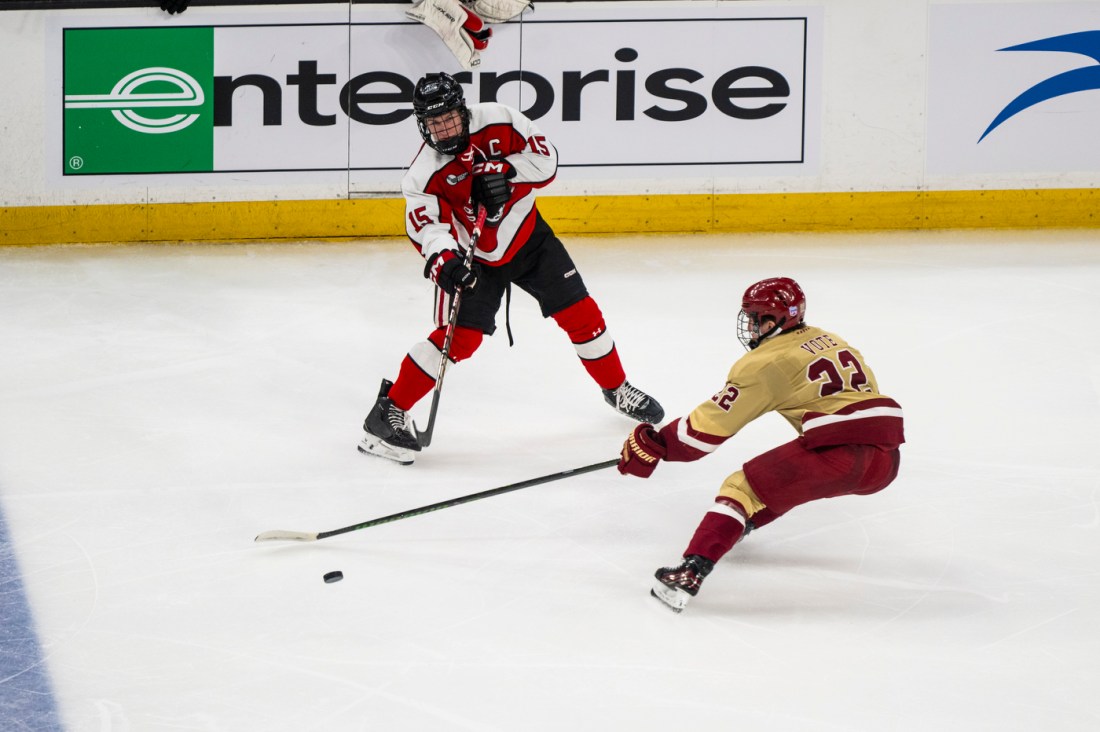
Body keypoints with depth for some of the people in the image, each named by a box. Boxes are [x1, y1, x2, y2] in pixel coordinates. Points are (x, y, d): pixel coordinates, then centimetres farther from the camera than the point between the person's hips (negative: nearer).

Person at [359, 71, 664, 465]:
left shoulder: (497, 121, -18)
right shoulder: (424, 174, -22)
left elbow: (545, 159, -15)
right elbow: (427, 225, -29)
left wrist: (505, 171, -32)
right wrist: (443, 261, -48)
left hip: (528, 236, 3)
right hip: (474, 257, -3)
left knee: (580, 313, 8)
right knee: (459, 337, -18)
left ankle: (617, 389, 31)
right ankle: (390, 411, -9)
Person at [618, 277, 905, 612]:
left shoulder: (765, 362, -1)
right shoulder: (830, 341, 21)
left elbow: (711, 425, 1)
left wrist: (652, 444, 9)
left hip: (840, 455, -8)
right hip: (887, 459, 8)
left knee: (744, 487, -1)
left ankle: (691, 574, -15)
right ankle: (741, 523, 46)